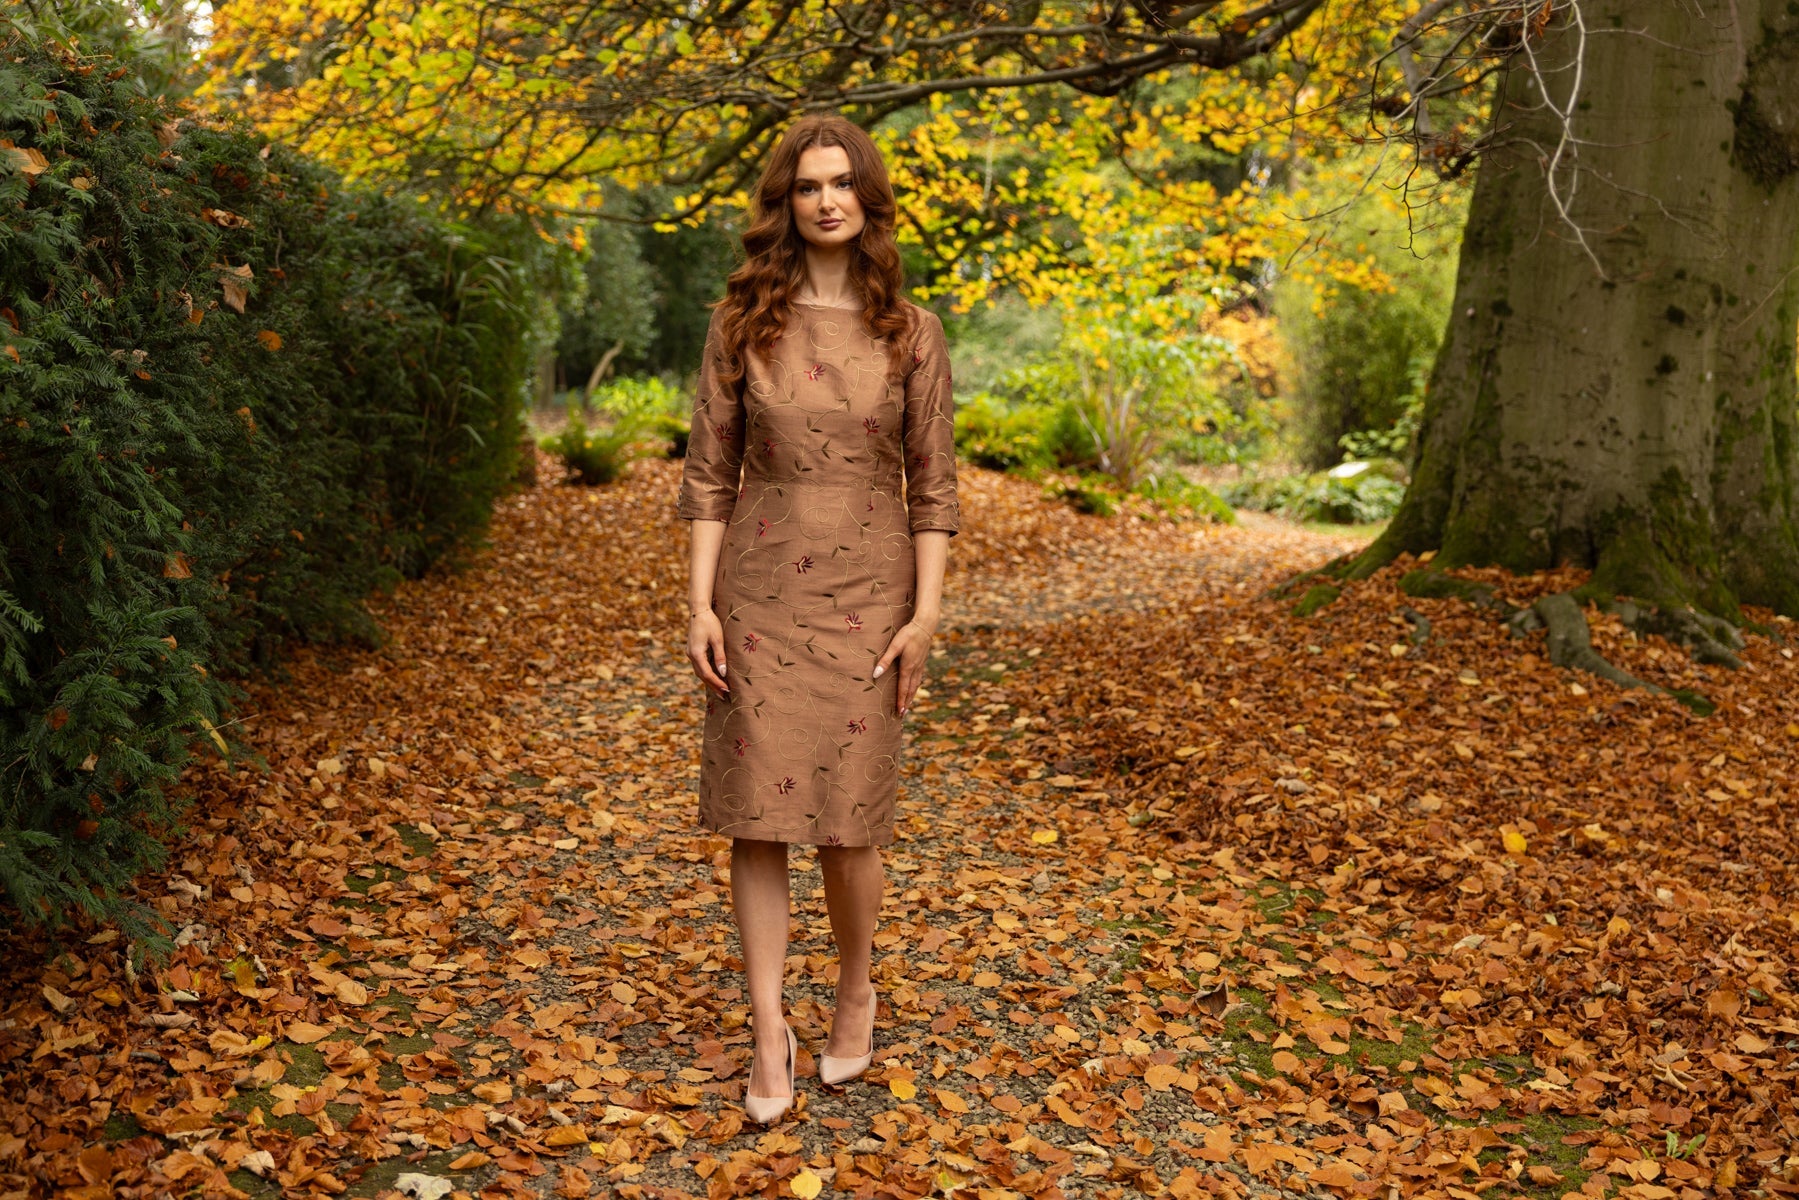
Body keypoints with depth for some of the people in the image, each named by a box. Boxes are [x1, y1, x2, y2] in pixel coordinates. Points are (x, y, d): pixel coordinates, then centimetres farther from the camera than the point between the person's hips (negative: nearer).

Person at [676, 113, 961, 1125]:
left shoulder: (911, 331, 2)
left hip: (867, 595, -1)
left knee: (847, 819, 1)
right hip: (760, 589, 1)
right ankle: (770, 1034, 12)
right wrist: (702, 602, -4)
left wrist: (926, 613, -5)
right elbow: (711, 471, 3)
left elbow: (934, 484, 2)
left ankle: (857, 991, 28)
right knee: (757, 815, 0)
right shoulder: (744, 322, 3)